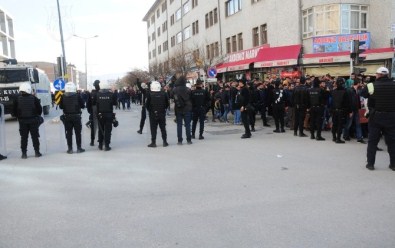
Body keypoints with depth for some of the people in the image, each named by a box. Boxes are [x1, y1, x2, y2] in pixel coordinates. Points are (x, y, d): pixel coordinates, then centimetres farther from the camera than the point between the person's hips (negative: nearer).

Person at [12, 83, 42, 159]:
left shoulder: (17, 99, -3)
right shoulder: (34, 98, -6)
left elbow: (14, 110, 1)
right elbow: (39, 109, -3)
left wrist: (18, 117, 16)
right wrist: (36, 115, 15)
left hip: (22, 121, 1)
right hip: (33, 120, -1)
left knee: (24, 137, 7)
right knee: (35, 137, 7)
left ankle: (24, 153, 8)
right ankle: (37, 152, 9)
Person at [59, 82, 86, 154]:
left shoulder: (63, 97, -5)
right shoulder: (77, 96, -10)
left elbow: (61, 107, 2)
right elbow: (83, 106, -5)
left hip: (67, 117, 2)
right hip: (76, 116, -2)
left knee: (69, 133, 7)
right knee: (78, 133, 6)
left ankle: (70, 149, 9)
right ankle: (79, 148, 10)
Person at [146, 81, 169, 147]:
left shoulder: (150, 94, -10)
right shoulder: (164, 94, -3)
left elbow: (147, 104, -9)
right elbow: (167, 103, 2)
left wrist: (150, 110, 7)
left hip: (153, 114, -2)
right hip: (162, 114, 2)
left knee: (153, 128, 4)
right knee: (163, 128, 10)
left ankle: (153, 142, 4)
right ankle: (165, 142, 13)